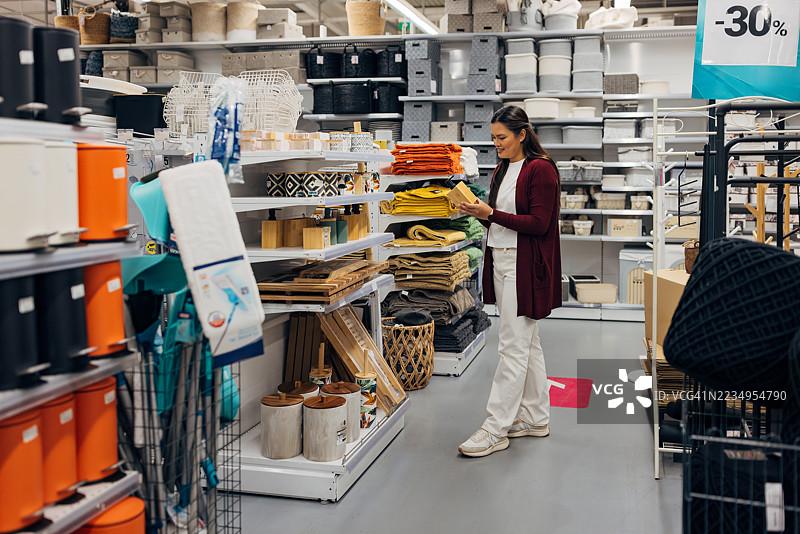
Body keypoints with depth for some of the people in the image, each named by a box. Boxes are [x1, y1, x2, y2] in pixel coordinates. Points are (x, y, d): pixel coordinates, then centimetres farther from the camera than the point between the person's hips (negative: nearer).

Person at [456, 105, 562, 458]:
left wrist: (490, 214, -19)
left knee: (513, 347, -6)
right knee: (527, 343, 14)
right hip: (501, 262, 9)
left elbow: (538, 224, -17)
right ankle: (535, 418, 24)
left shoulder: (541, 169, -11)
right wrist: (478, 213, 0)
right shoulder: (503, 170, 16)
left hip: (525, 266, -9)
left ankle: (496, 428, -1)